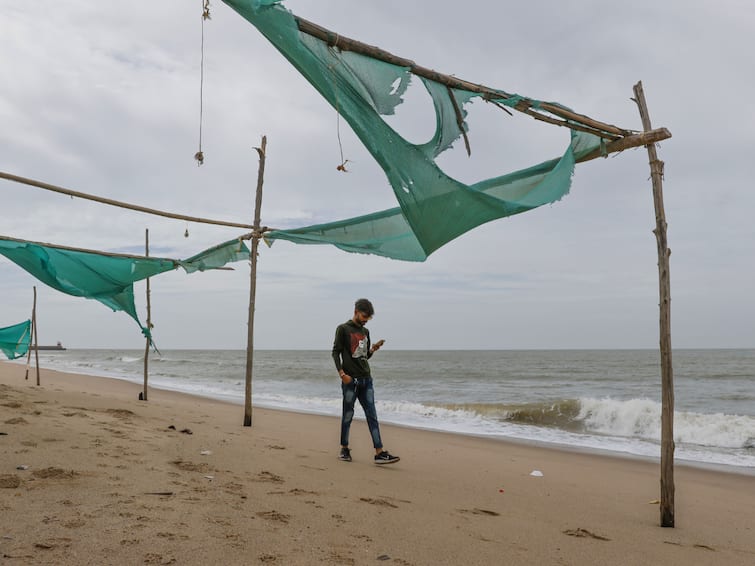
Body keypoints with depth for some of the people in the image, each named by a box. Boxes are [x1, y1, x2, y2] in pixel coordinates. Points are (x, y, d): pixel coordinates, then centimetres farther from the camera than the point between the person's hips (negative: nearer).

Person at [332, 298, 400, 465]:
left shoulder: (365, 331, 17)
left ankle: (379, 453, -3)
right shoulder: (343, 329, -1)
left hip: (366, 379, 6)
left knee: (372, 415, 0)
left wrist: (373, 349, 1)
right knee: (348, 415, 2)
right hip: (350, 380, -6)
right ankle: (344, 449, 17)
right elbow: (336, 352, -5)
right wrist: (341, 373, -16)